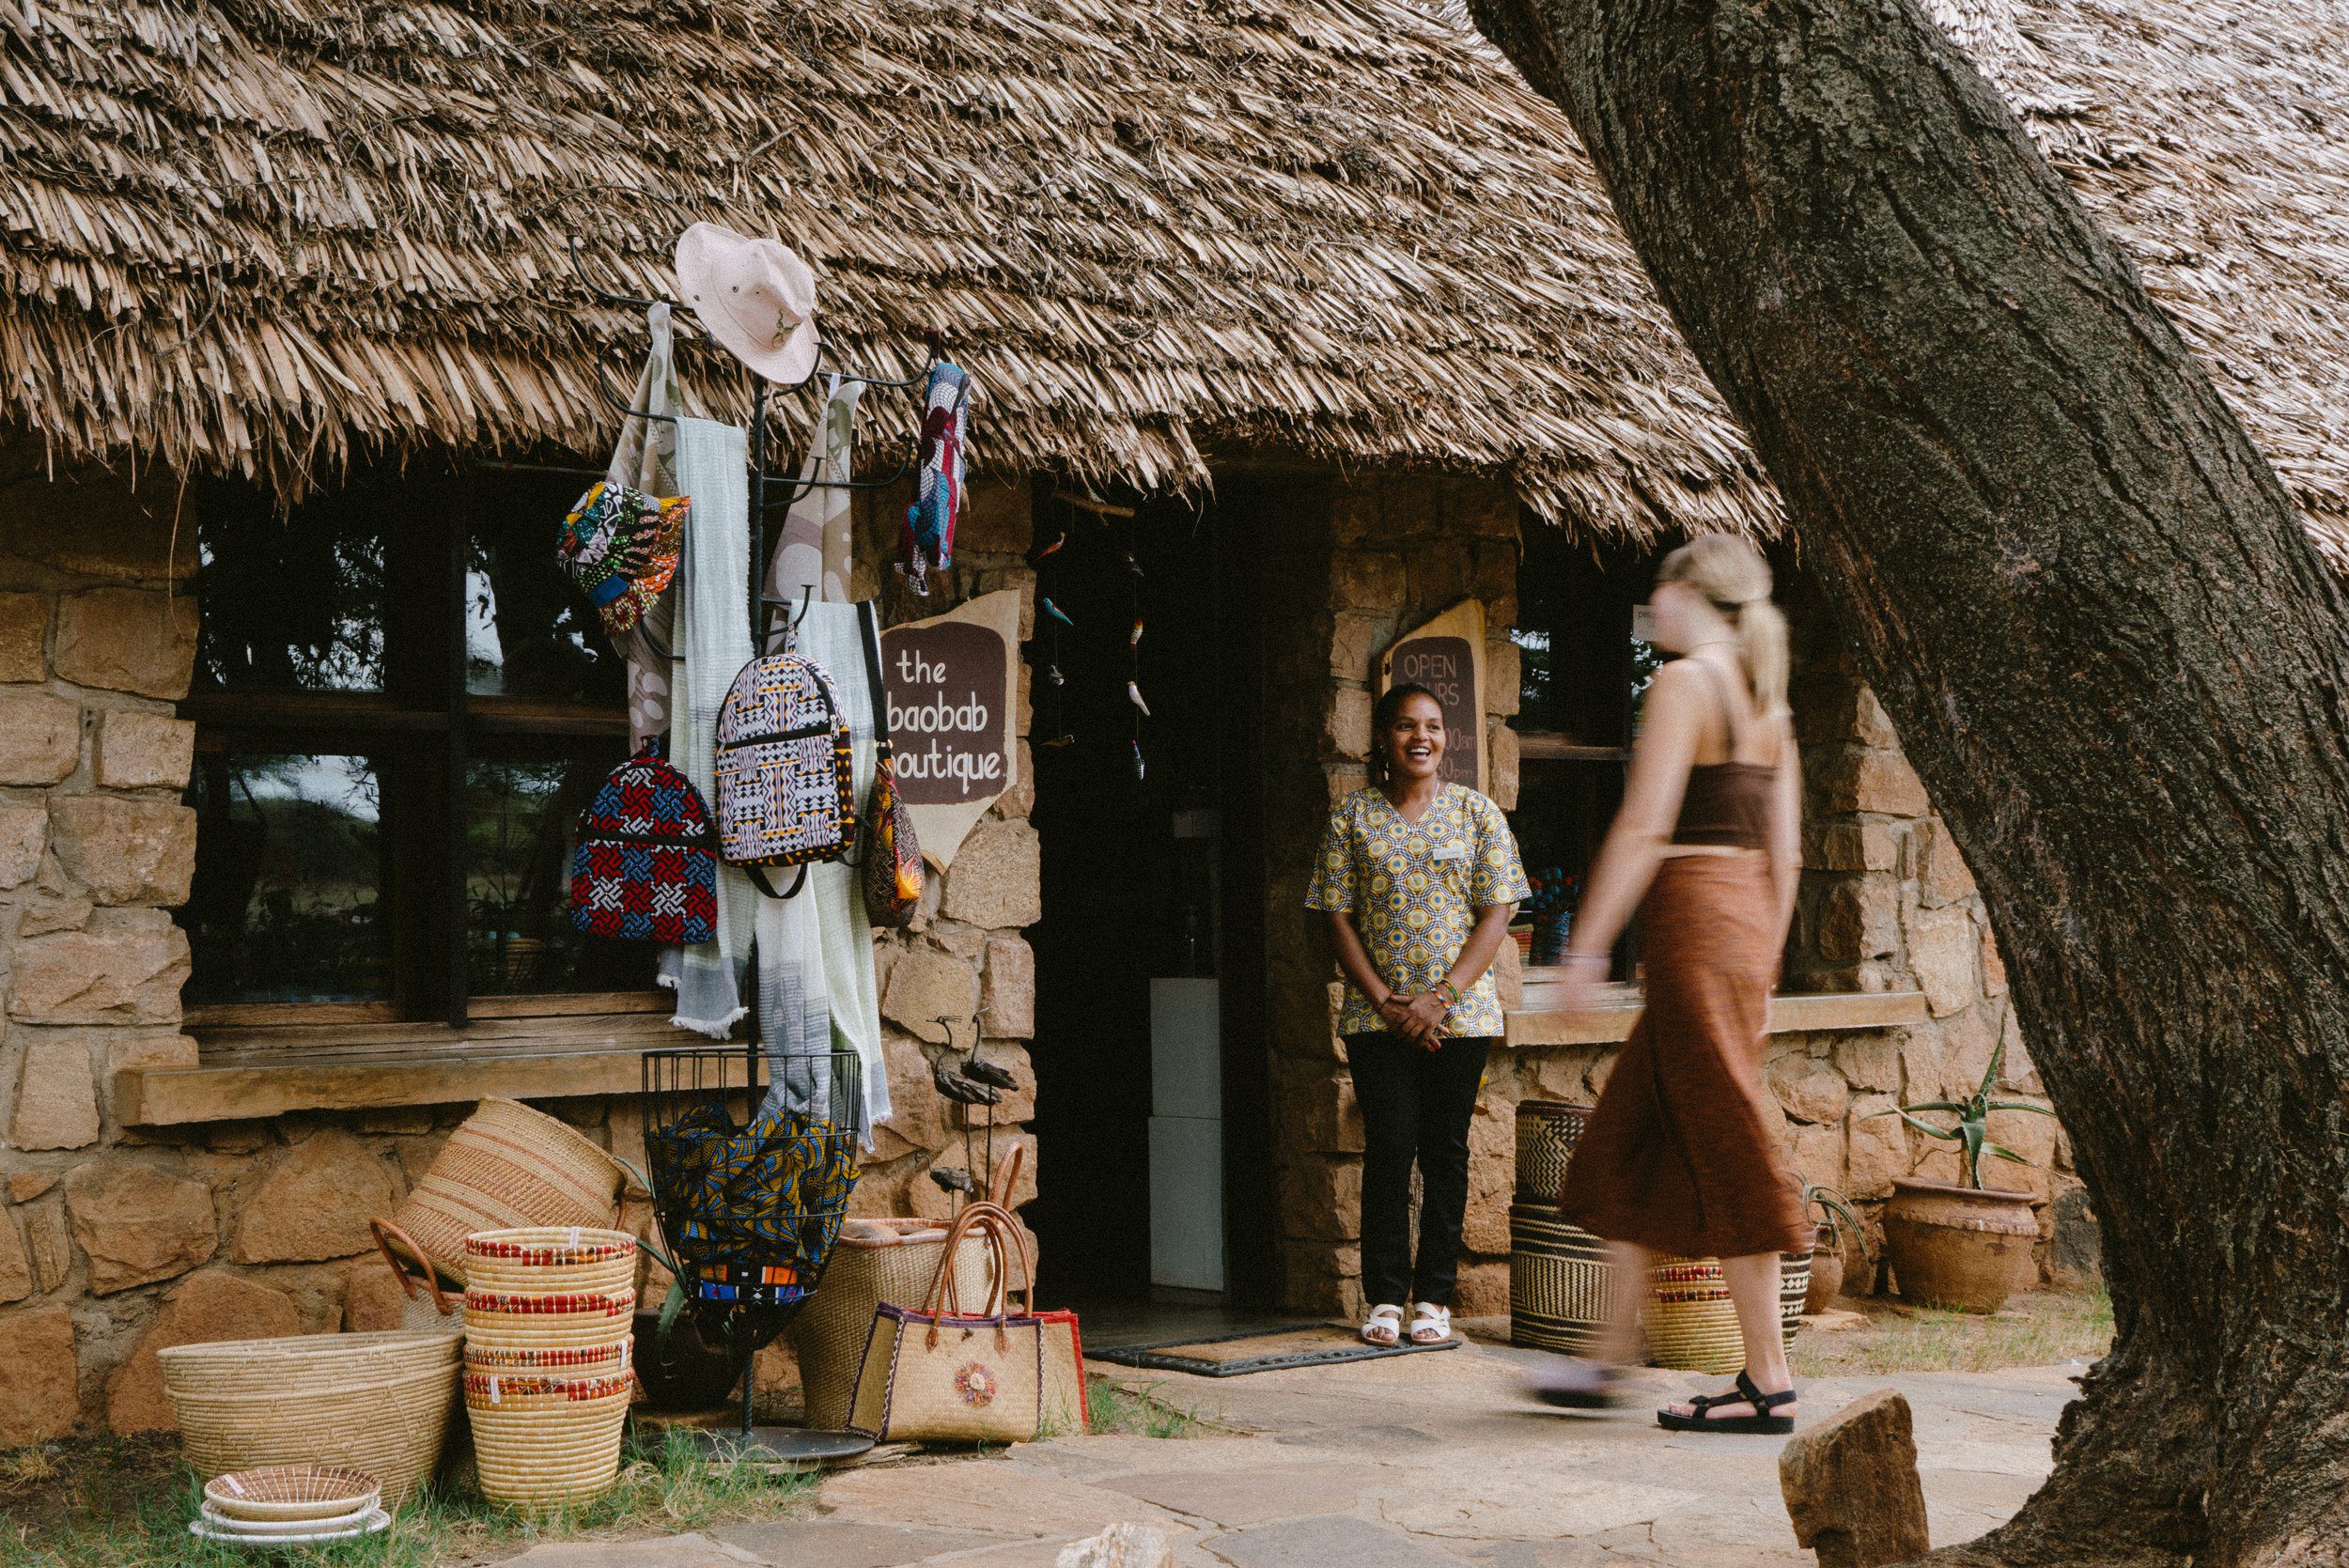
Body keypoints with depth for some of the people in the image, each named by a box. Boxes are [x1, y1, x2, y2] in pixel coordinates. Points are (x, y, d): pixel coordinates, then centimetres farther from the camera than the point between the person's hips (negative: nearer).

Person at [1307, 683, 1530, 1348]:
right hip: (1377, 1014, 0)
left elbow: (1496, 914, -1)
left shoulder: (1478, 814, 4)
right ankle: (1386, 1296, 6)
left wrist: (1441, 996, -11)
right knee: (1389, 1147, -2)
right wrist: (1383, 999, -9)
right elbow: (1340, 918, 2)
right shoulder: (1352, 817, 4)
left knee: (1445, 1149, 3)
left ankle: (1434, 1296, 11)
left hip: (1460, 1012, 0)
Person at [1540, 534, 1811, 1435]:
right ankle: (1611, 1358, 20)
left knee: (1726, 1151, -4)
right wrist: (1763, 964, 21)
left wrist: (1586, 946, -14)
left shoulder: (1684, 681, -10)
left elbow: (1644, 827, -16)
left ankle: (1770, 1384, 2)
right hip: (1747, 922, 9)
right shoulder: (1766, 700, 15)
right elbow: (1785, 850, 16)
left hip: (1692, 920, -9)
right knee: (1629, 1145, 15)